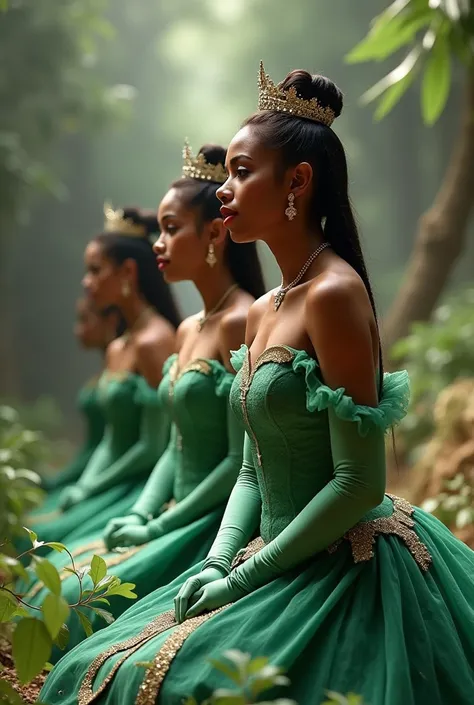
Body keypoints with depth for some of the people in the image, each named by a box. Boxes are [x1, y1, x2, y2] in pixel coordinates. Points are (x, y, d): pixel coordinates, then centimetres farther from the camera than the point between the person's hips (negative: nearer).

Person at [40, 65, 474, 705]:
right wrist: (218, 563, -2)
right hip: (281, 561, 8)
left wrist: (246, 577, -16)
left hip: (347, 571, -8)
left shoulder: (334, 294, -17)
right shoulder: (262, 312, 11)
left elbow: (360, 484, -21)